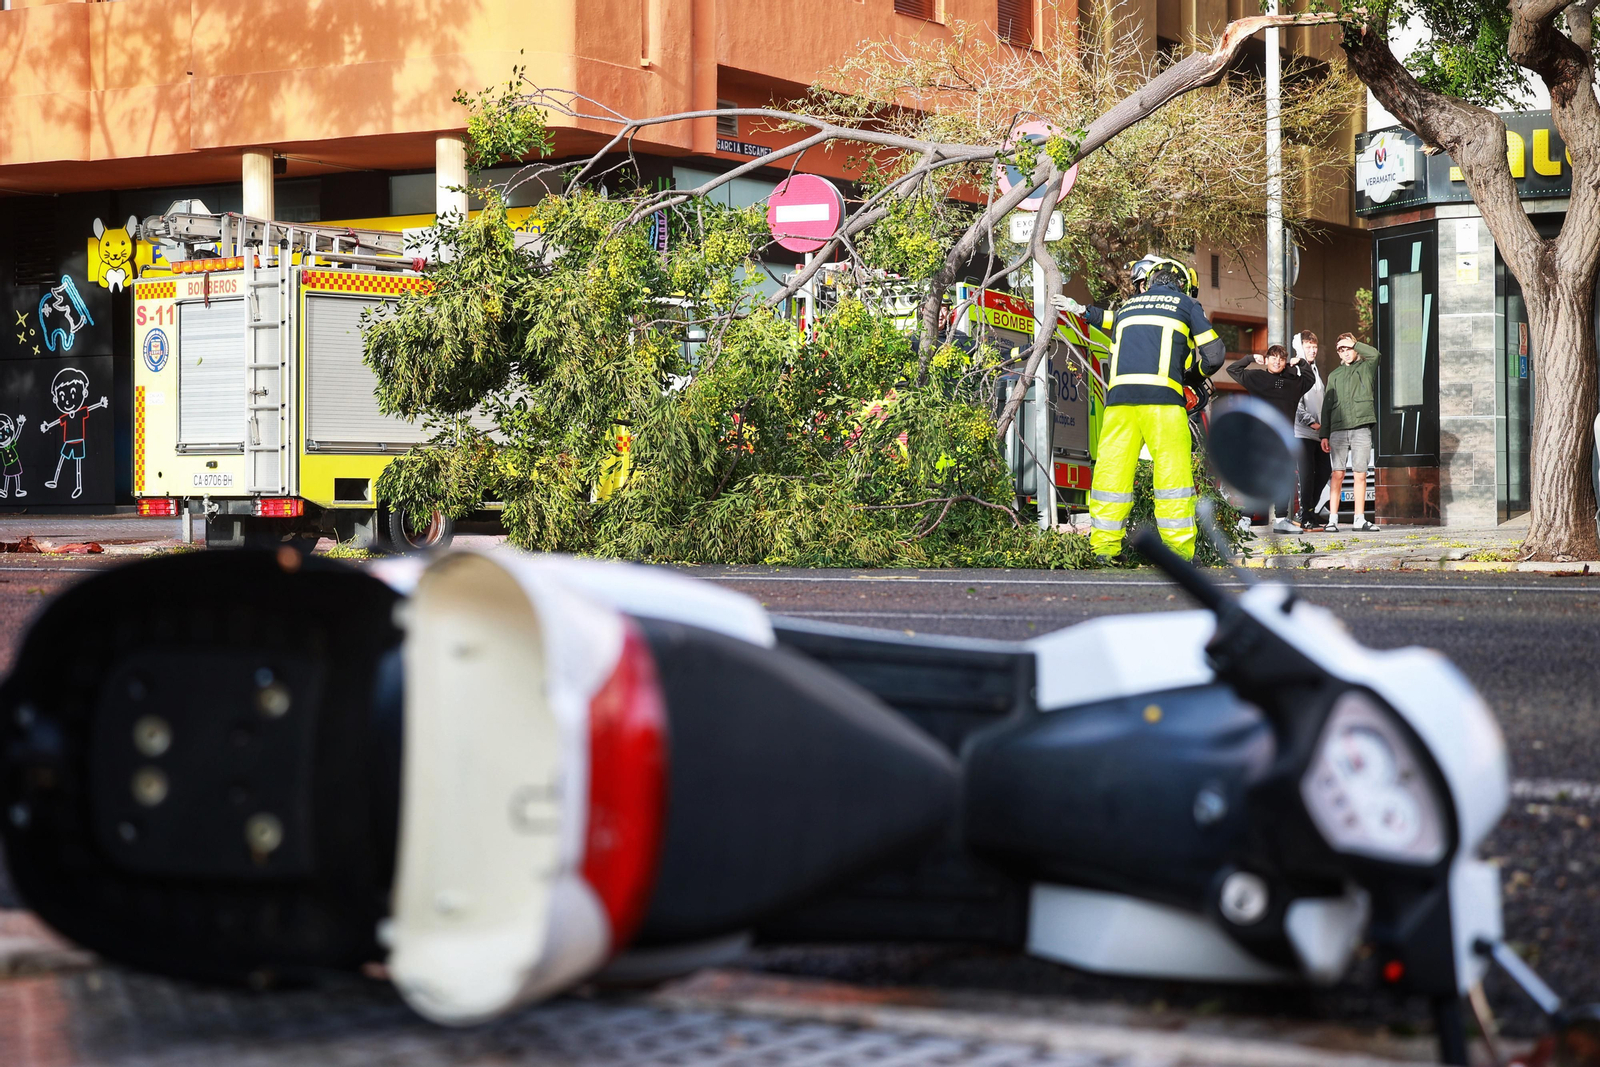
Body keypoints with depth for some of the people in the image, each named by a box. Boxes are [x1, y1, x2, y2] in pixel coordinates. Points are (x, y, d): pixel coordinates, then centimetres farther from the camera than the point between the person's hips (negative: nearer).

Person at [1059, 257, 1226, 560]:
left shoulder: (1128, 306, 26)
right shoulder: (1186, 304, 18)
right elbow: (1214, 353, 13)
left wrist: (1082, 310, 64)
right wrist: (1198, 370, 33)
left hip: (1119, 394, 3)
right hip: (1162, 393, -3)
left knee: (1112, 467, 4)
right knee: (1173, 468, -4)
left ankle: (1103, 546, 1)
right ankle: (1178, 548, -9)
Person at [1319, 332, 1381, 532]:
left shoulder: (1366, 367, 11)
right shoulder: (1334, 375, 17)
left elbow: (1374, 354, -12)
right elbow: (1327, 405, 14)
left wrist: (1354, 343, 1)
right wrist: (1324, 435, 7)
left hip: (1361, 429, -1)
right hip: (1338, 429, 1)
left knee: (1361, 475, 0)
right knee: (1338, 474, -4)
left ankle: (1359, 520, 5)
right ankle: (1332, 520, -5)